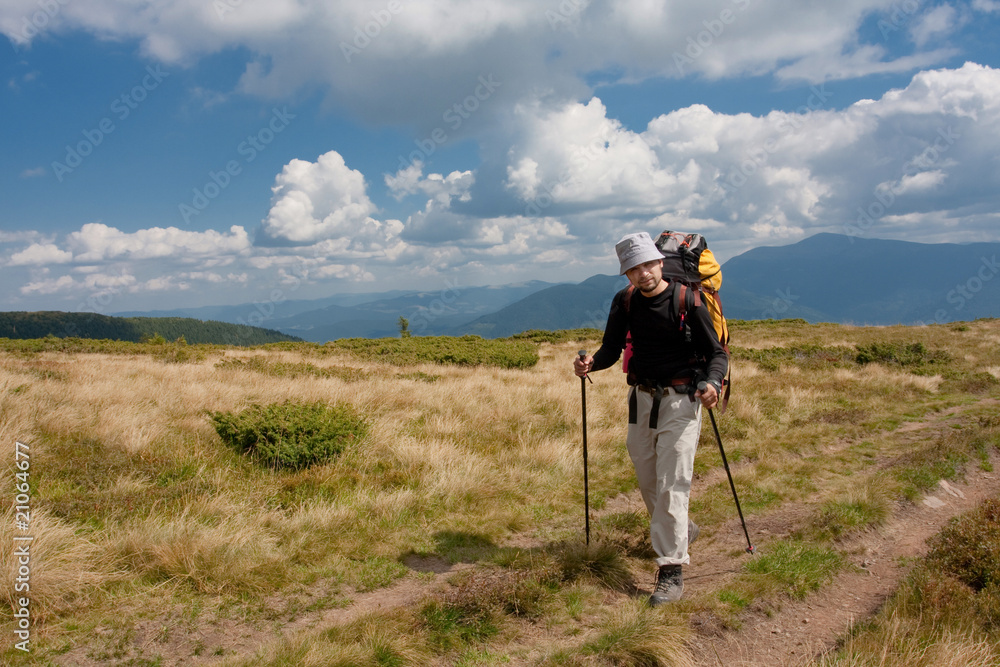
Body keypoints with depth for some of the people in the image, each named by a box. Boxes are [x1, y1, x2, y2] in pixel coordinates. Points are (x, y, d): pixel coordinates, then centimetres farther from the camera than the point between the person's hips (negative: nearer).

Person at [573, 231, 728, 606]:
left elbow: (717, 352, -7)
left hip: (680, 399, -5)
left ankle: (671, 570, -1)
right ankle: (681, 531, 43)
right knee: (648, 482, 15)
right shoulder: (625, 302, 2)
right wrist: (591, 363, -15)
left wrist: (712, 383, -27)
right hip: (641, 399, 5)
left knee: (671, 485, -9)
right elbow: (611, 350, 8)